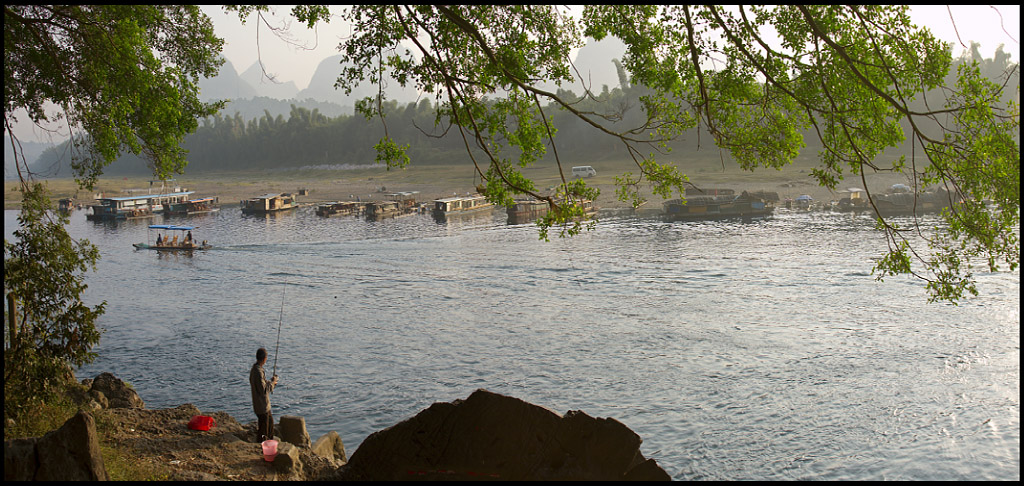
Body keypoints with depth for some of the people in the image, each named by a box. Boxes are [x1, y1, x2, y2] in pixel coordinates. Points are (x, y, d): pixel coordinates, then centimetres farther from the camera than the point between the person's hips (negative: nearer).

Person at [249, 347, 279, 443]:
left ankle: (270, 441, 41)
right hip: (262, 405, -10)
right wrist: (272, 383, -12)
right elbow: (263, 389, -24)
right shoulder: (258, 372, -25)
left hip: (264, 404, 10)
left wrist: (270, 382, 9)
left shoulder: (254, 369, 6)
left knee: (270, 420, 27)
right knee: (262, 428, 1)